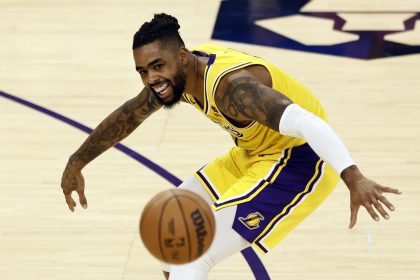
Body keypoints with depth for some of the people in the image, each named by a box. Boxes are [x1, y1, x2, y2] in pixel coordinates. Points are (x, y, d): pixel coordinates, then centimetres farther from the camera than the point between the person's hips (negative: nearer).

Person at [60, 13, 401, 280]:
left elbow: (307, 123, -45)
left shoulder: (230, 85, -32)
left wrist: (354, 178, -58)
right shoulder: (178, 72, -3)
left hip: (300, 162, -10)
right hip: (255, 155, 10)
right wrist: (77, 162, 22)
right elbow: (128, 115, 16)